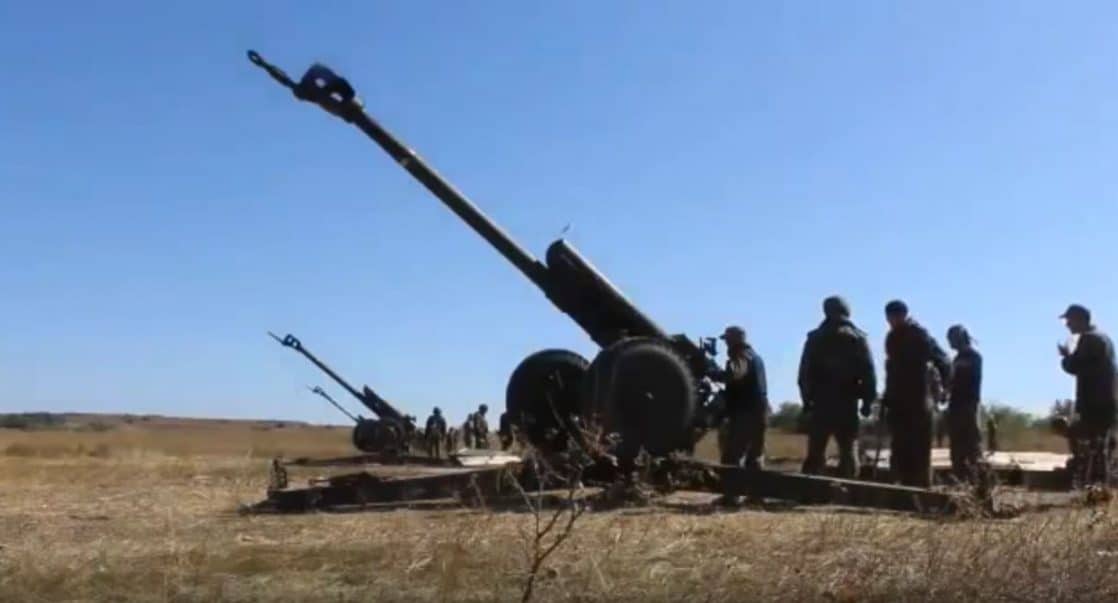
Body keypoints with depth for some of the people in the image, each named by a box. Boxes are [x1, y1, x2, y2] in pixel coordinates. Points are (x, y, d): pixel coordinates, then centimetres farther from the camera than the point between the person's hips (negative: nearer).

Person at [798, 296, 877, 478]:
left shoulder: (815, 338, 6)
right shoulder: (858, 338, 4)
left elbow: (804, 373, 3)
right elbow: (868, 373, -1)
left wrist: (807, 399, 8)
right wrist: (868, 401, 4)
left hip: (820, 404, 1)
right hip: (847, 405, -1)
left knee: (815, 454, 6)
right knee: (849, 453, 4)